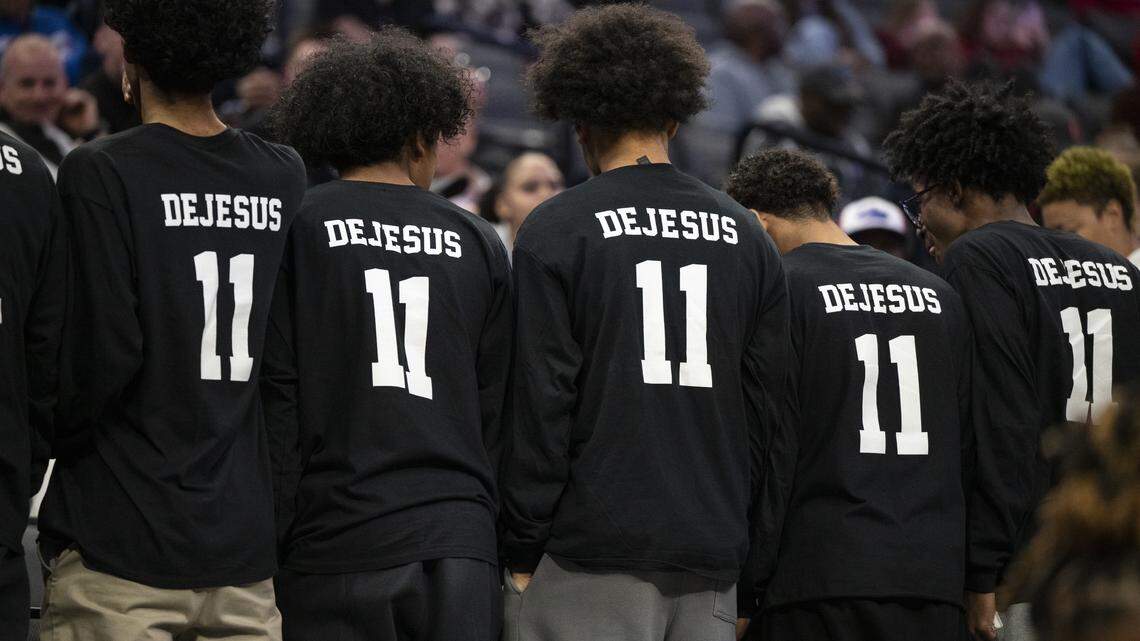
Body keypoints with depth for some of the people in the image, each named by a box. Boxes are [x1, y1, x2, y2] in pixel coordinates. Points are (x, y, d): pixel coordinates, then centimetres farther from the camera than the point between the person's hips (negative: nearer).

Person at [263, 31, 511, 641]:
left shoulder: (297, 228, 1)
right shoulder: (476, 242, 10)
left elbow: (275, 399, -3)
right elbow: (495, 409, 11)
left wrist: (267, 545, 0)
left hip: (338, 548, -2)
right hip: (462, 547, 2)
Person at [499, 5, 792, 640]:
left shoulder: (556, 230, -2)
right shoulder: (747, 235, 12)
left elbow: (539, 404, -7)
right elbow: (770, 415, 11)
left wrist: (522, 554, -1)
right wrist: (751, 581, 15)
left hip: (592, 561, -4)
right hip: (710, 562, 5)